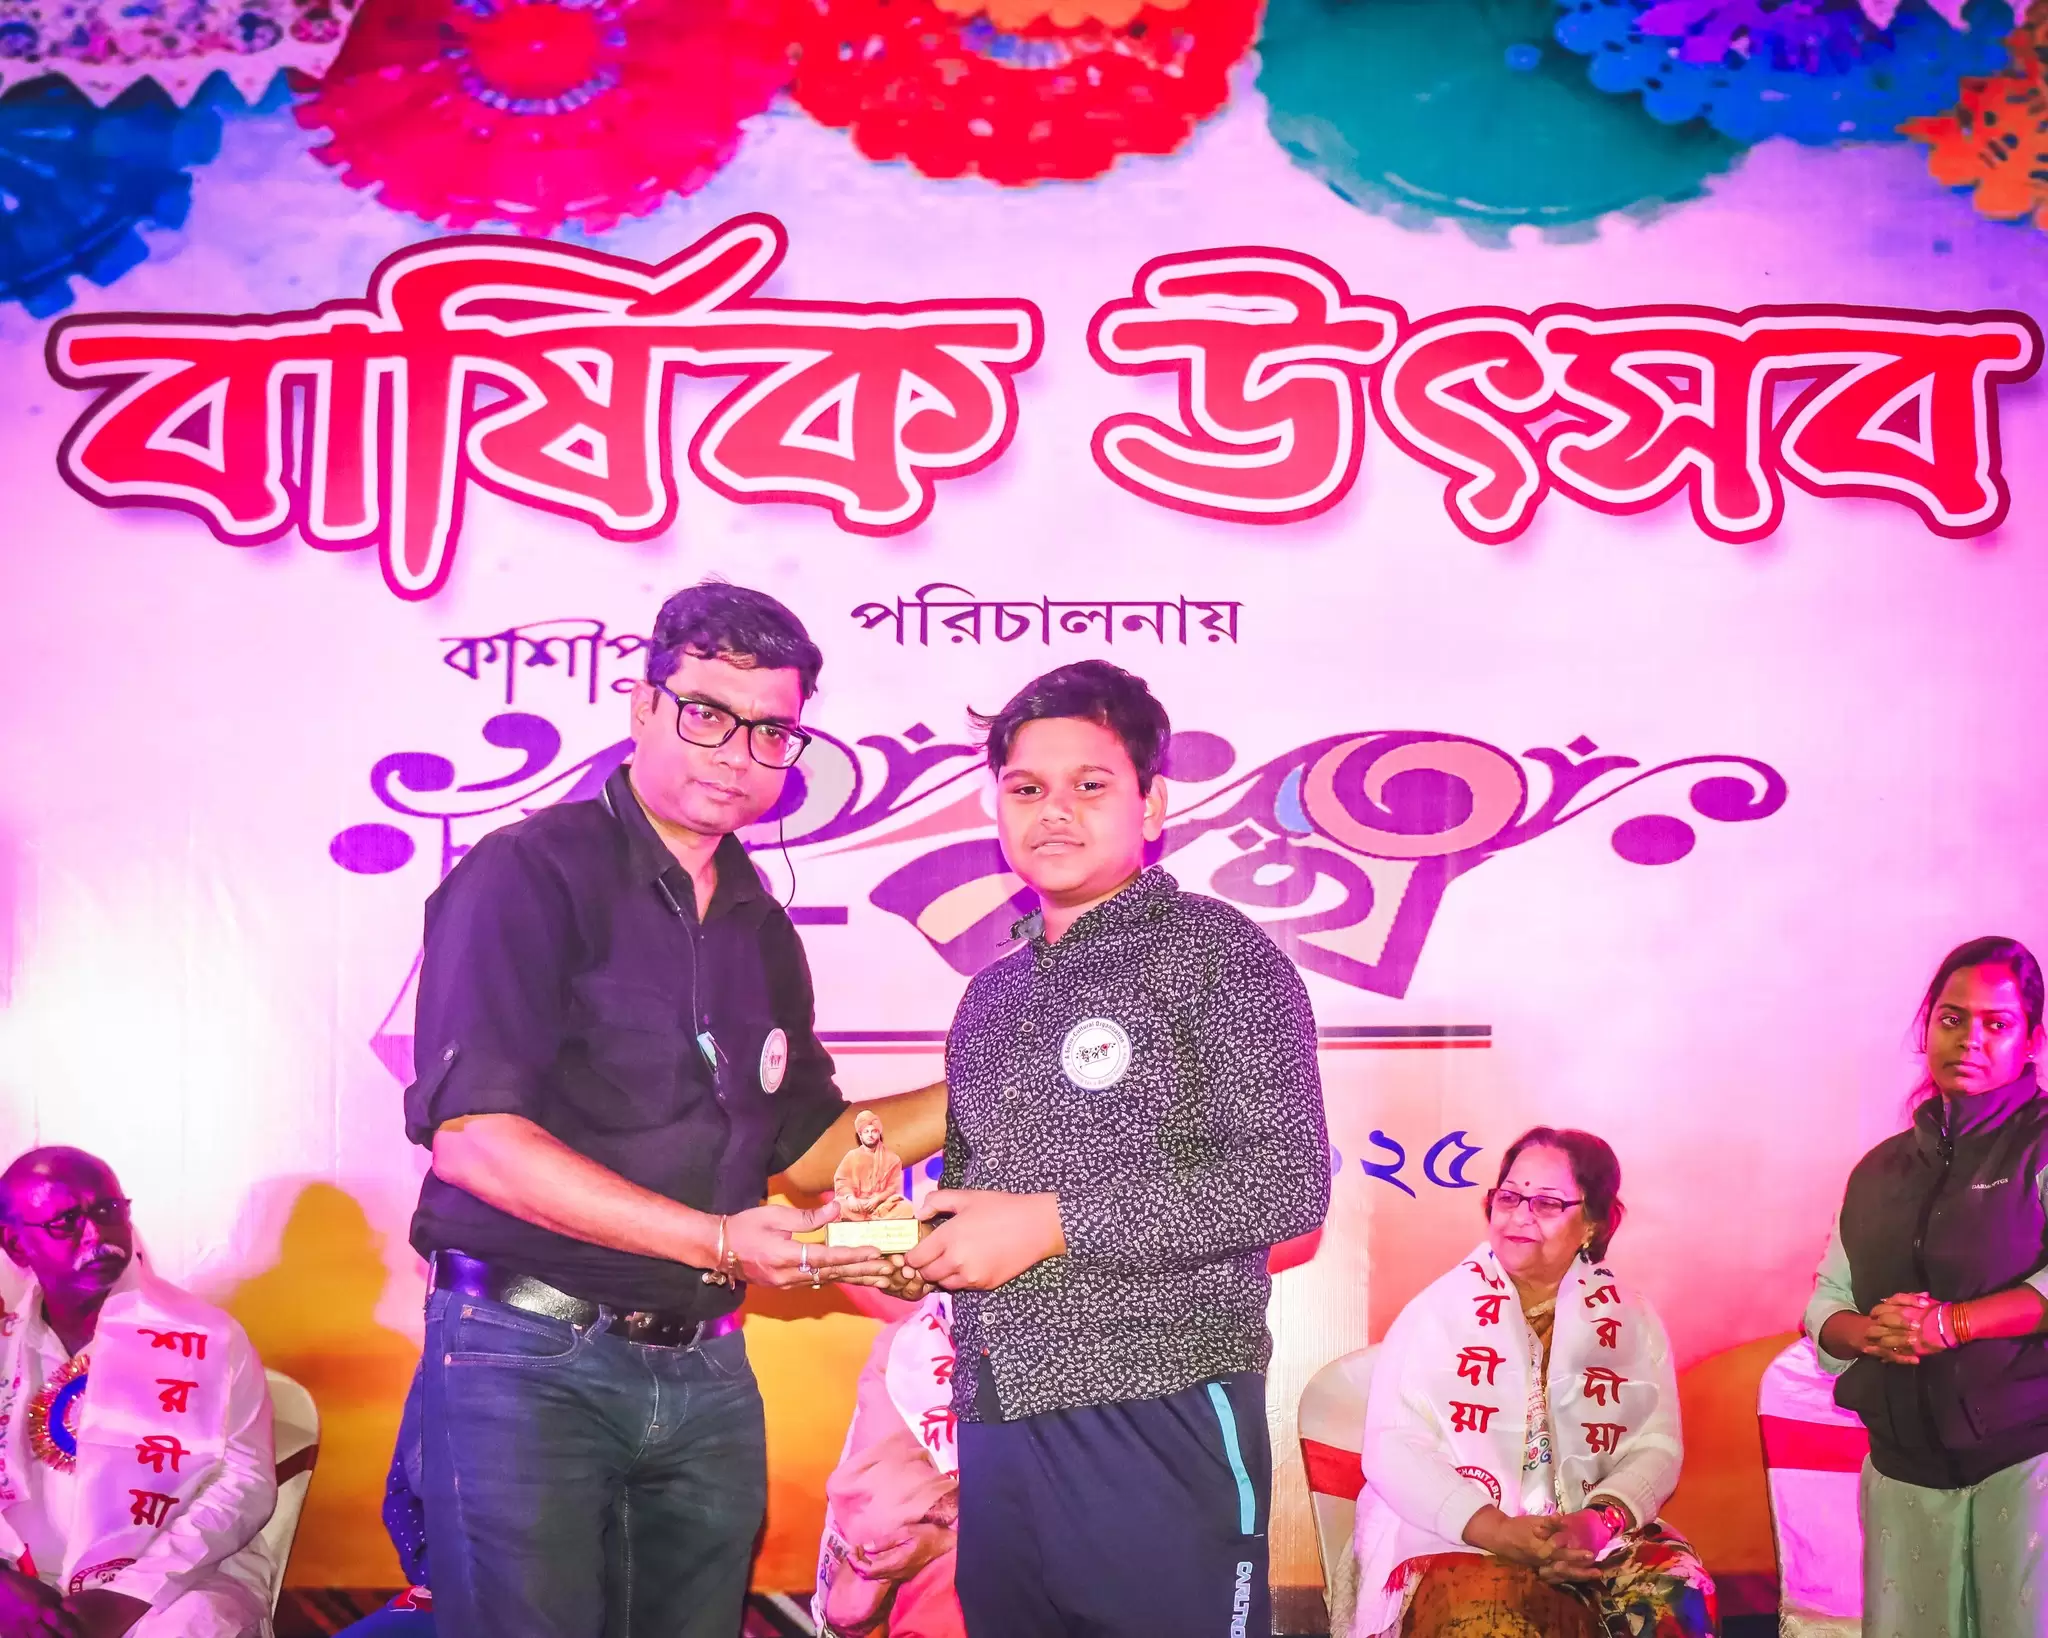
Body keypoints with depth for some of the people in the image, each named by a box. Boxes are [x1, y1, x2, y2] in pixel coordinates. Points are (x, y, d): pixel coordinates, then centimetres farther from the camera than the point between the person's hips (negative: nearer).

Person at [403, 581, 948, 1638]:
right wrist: (716, 1244, -24)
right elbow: (470, 1137, -19)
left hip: (704, 1374, 6)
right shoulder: (530, 874, -9)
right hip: (530, 1359, -6)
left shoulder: (761, 933, 13)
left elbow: (807, 1147, 20)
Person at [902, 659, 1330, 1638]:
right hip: (995, 1436, 6)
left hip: (1158, 1429, -6)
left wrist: (1053, 1223, -16)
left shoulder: (1214, 954, -4)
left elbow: (1287, 1184, -14)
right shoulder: (992, 997, 16)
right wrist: (913, 1233, 3)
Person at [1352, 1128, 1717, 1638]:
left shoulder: (1631, 1322, 11)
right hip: (1454, 1539, -3)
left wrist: (1601, 1520, -18)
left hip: (1598, 1539, 4)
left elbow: (1656, 1446, 3)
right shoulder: (1438, 1311, 3)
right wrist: (1496, 1530, -20)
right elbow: (1393, 1447, -6)